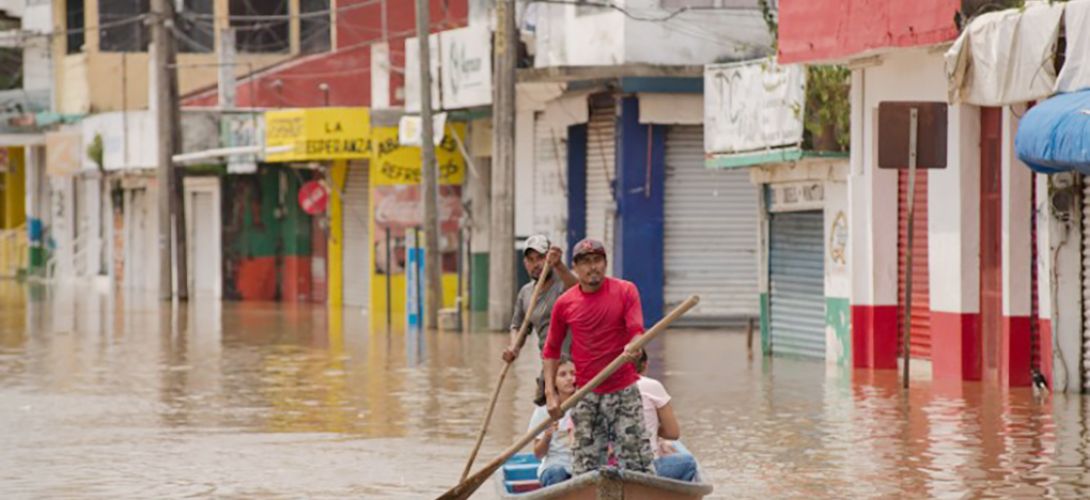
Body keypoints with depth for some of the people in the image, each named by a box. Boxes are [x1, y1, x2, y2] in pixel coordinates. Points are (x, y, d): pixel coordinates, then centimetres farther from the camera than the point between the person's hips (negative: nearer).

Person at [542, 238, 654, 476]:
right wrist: (550, 393, 0)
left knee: (636, 460, -5)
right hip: (585, 395, 2)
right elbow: (551, 350, 10)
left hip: (624, 391, -1)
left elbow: (637, 331, -12)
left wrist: (633, 347, -36)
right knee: (585, 466, 2)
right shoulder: (564, 303, 2)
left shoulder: (625, 291, -1)